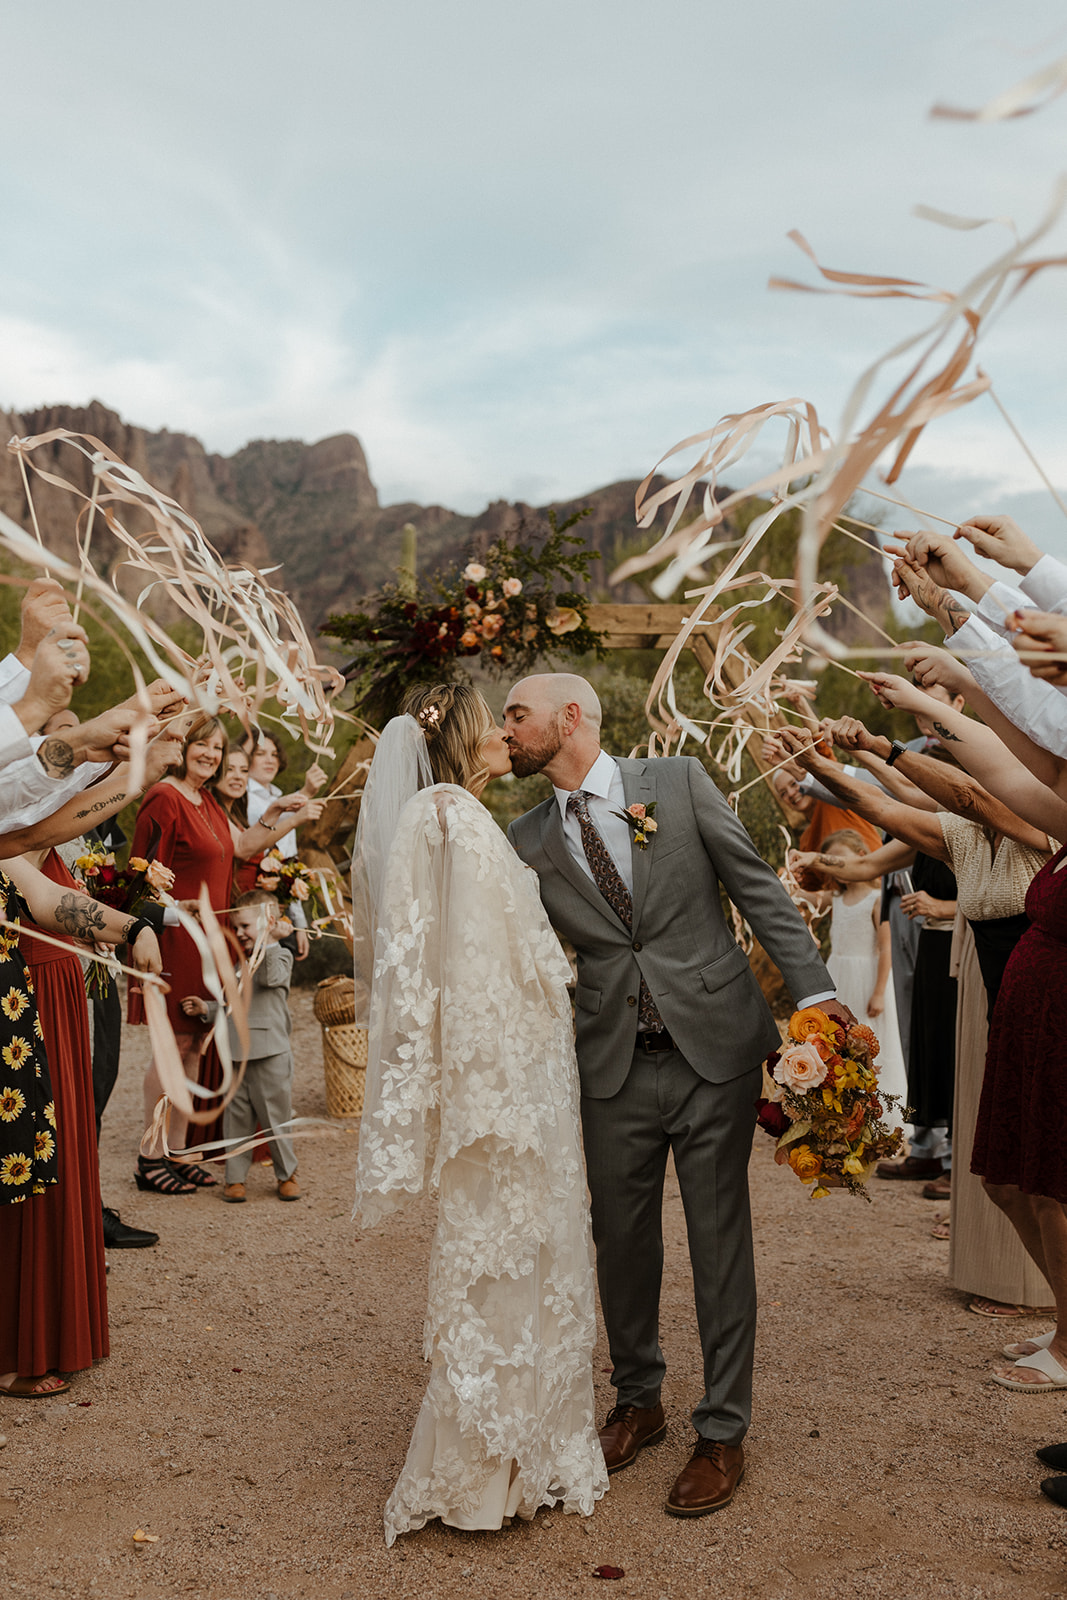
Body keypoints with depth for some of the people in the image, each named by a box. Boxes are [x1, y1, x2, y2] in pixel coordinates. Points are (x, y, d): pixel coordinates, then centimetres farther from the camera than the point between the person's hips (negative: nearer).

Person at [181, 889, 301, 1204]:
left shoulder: (279, 956, -3)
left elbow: (272, 977, -27)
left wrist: (268, 940, -28)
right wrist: (206, 1009, 13)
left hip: (271, 1055, -7)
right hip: (239, 1054, 7)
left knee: (275, 1116, 3)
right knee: (236, 1117, 8)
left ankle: (287, 1174, 19)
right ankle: (235, 1177, 18)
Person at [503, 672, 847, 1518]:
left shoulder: (681, 783, -1)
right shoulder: (526, 840, 5)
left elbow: (759, 887, -1)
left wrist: (814, 989, -8)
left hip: (713, 1047, -2)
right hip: (614, 1066, 3)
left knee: (720, 1240, 5)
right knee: (622, 1240, 11)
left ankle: (723, 1433, 21)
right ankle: (638, 1401, 35)